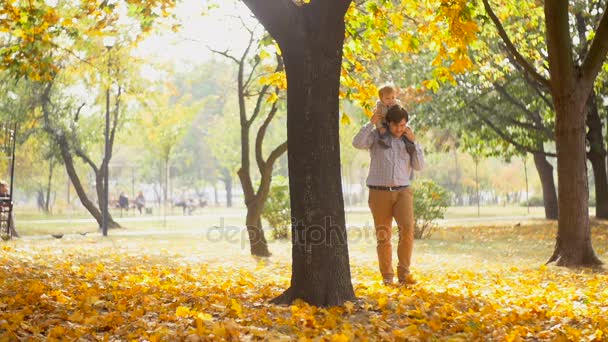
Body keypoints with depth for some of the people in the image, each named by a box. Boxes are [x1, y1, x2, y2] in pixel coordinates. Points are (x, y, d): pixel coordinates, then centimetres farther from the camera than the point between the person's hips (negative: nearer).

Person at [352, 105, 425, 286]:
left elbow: (419, 166, 3)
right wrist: (371, 123, -13)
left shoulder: (408, 141, 11)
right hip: (379, 193, -2)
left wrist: (414, 142, -3)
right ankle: (387, 277, 12)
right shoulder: (376, 136, 2)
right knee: (383, 236, 0)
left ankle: (404, 274, -11)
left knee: (407, 229, -18)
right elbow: (357, 143, -19)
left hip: (402, 192, 2)